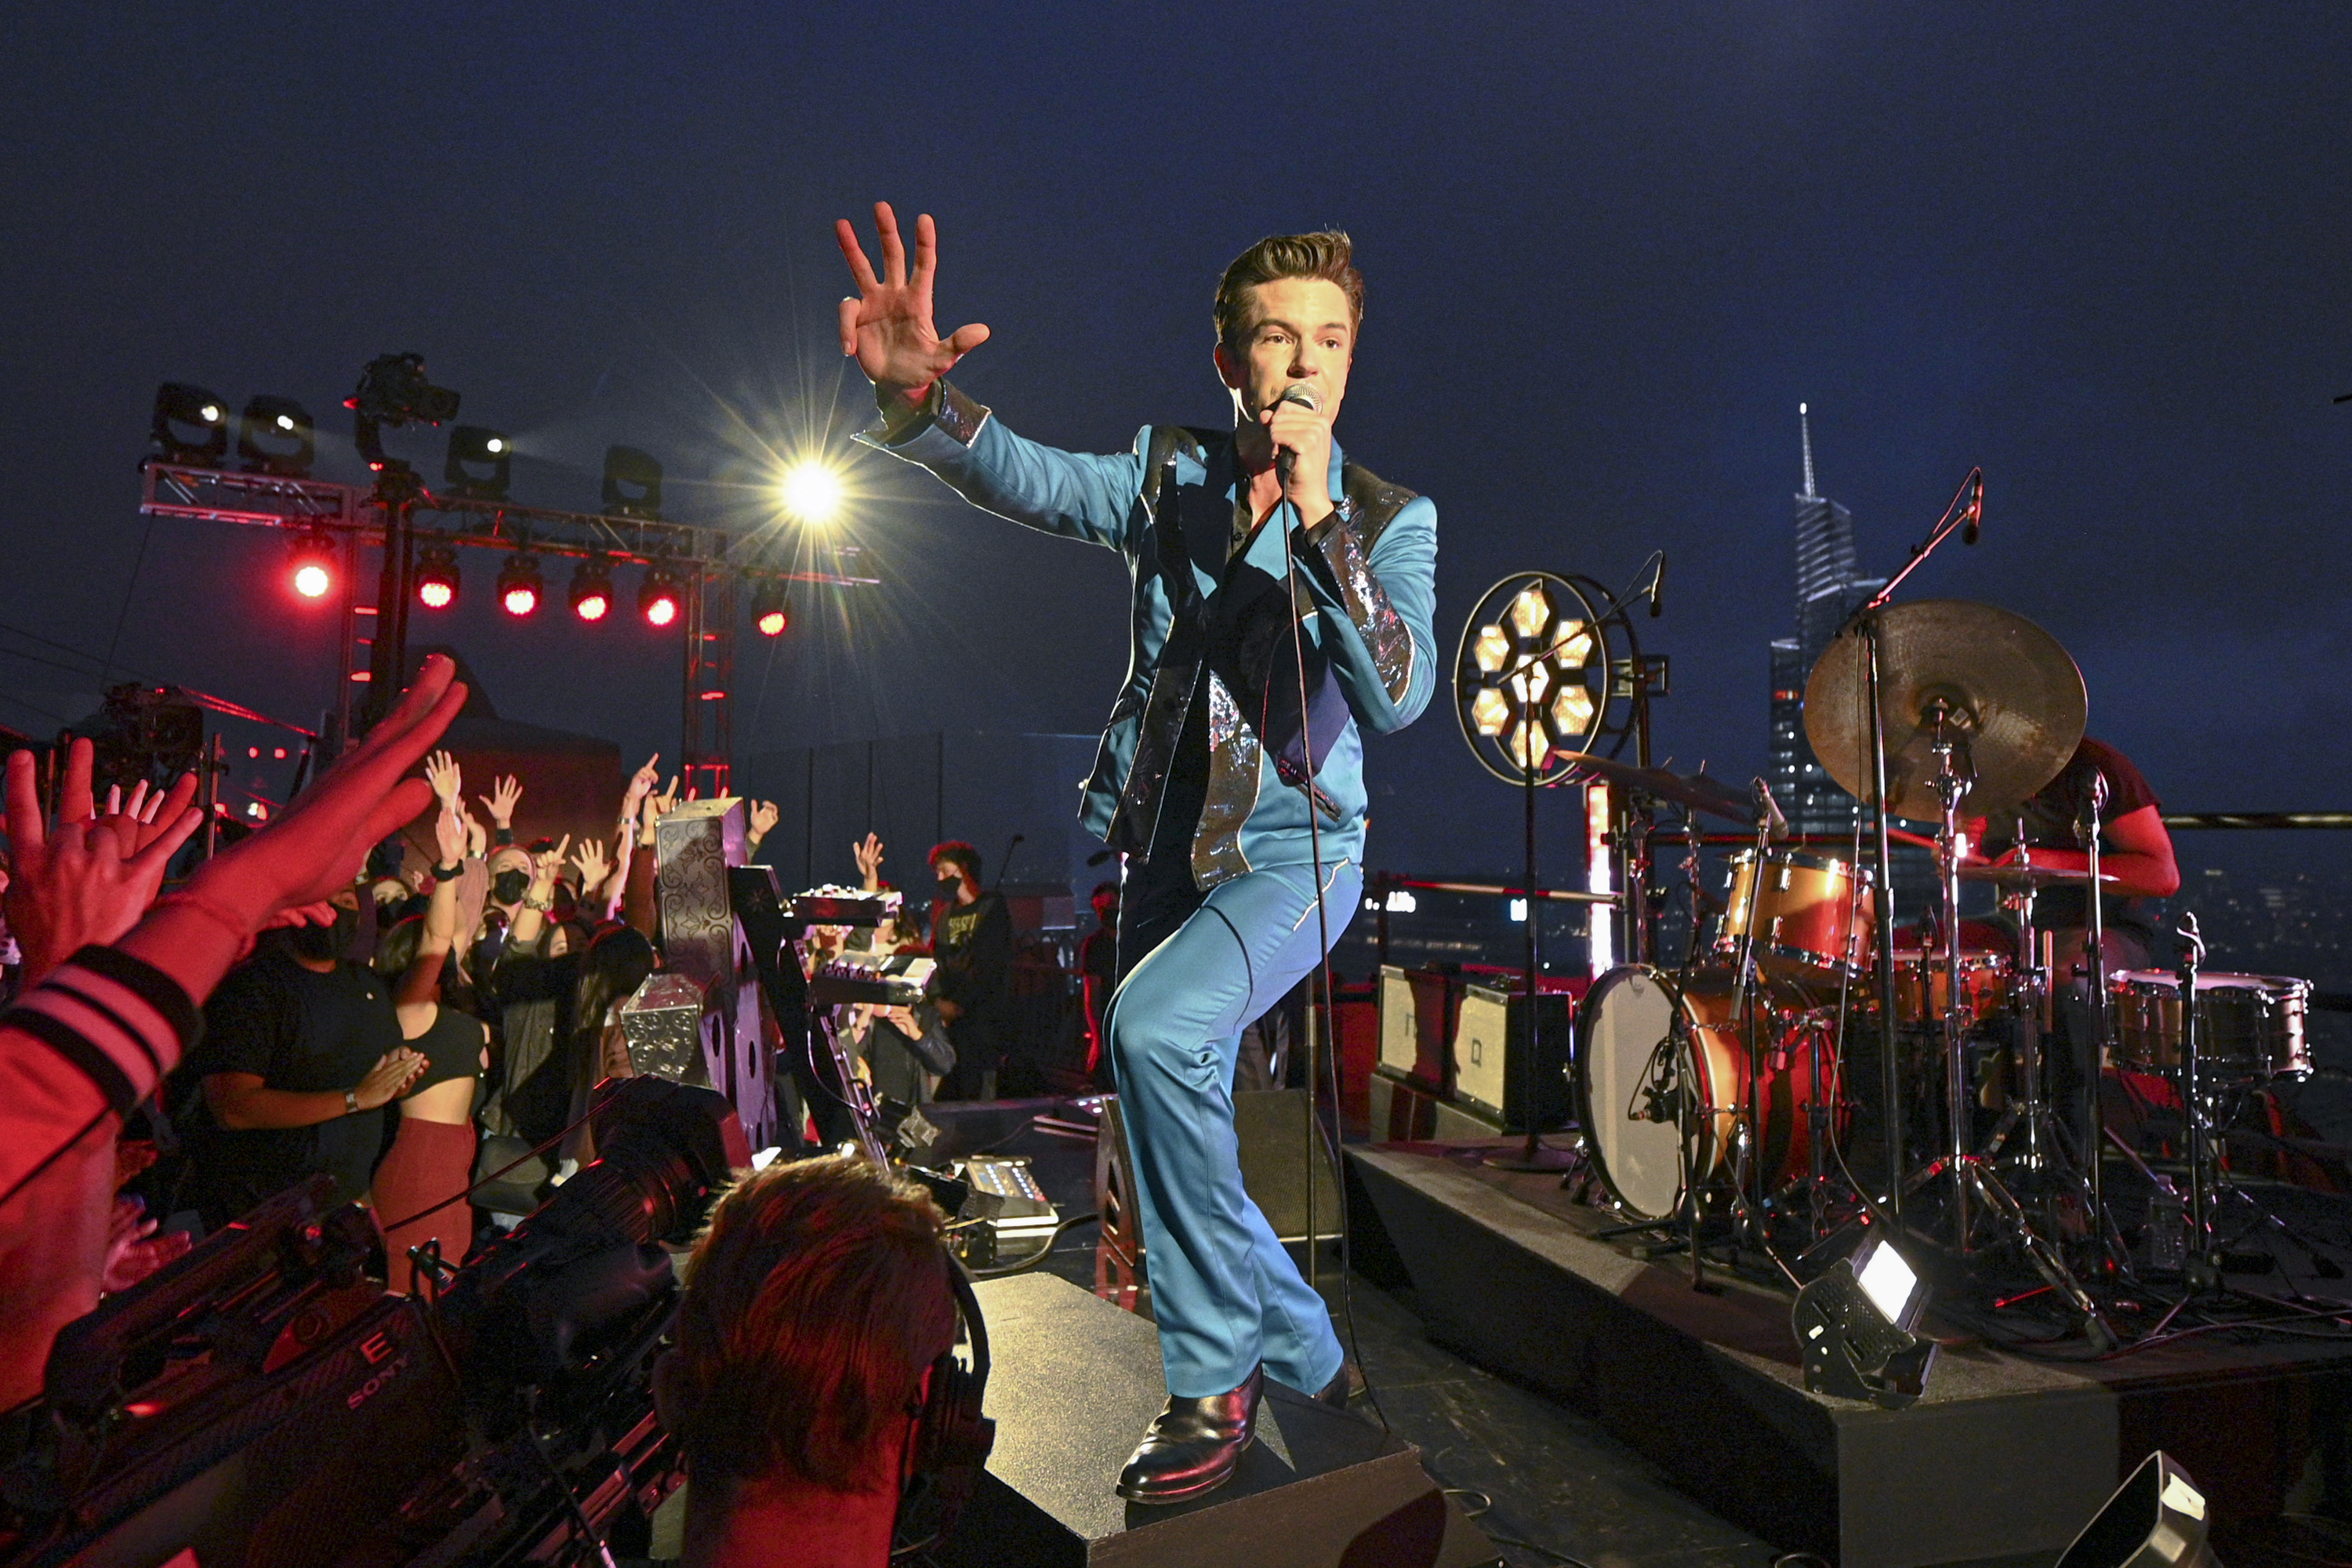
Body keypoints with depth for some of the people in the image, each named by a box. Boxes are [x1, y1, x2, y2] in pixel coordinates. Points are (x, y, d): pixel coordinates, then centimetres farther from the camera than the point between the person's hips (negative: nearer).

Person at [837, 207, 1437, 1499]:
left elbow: (1399, 695, -23)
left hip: (1295, 855, -4)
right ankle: (1311, 1365, 37)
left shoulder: (1392, 519, -7)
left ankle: (1216, 1384, -10)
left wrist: (1317, 515, -30)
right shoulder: (1169, 477, 1)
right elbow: (1026, 477, -16)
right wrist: (915, 396, -36)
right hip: (1164, 852, 5)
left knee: (1156, 1028, -31)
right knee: (1176, 1151, 12)